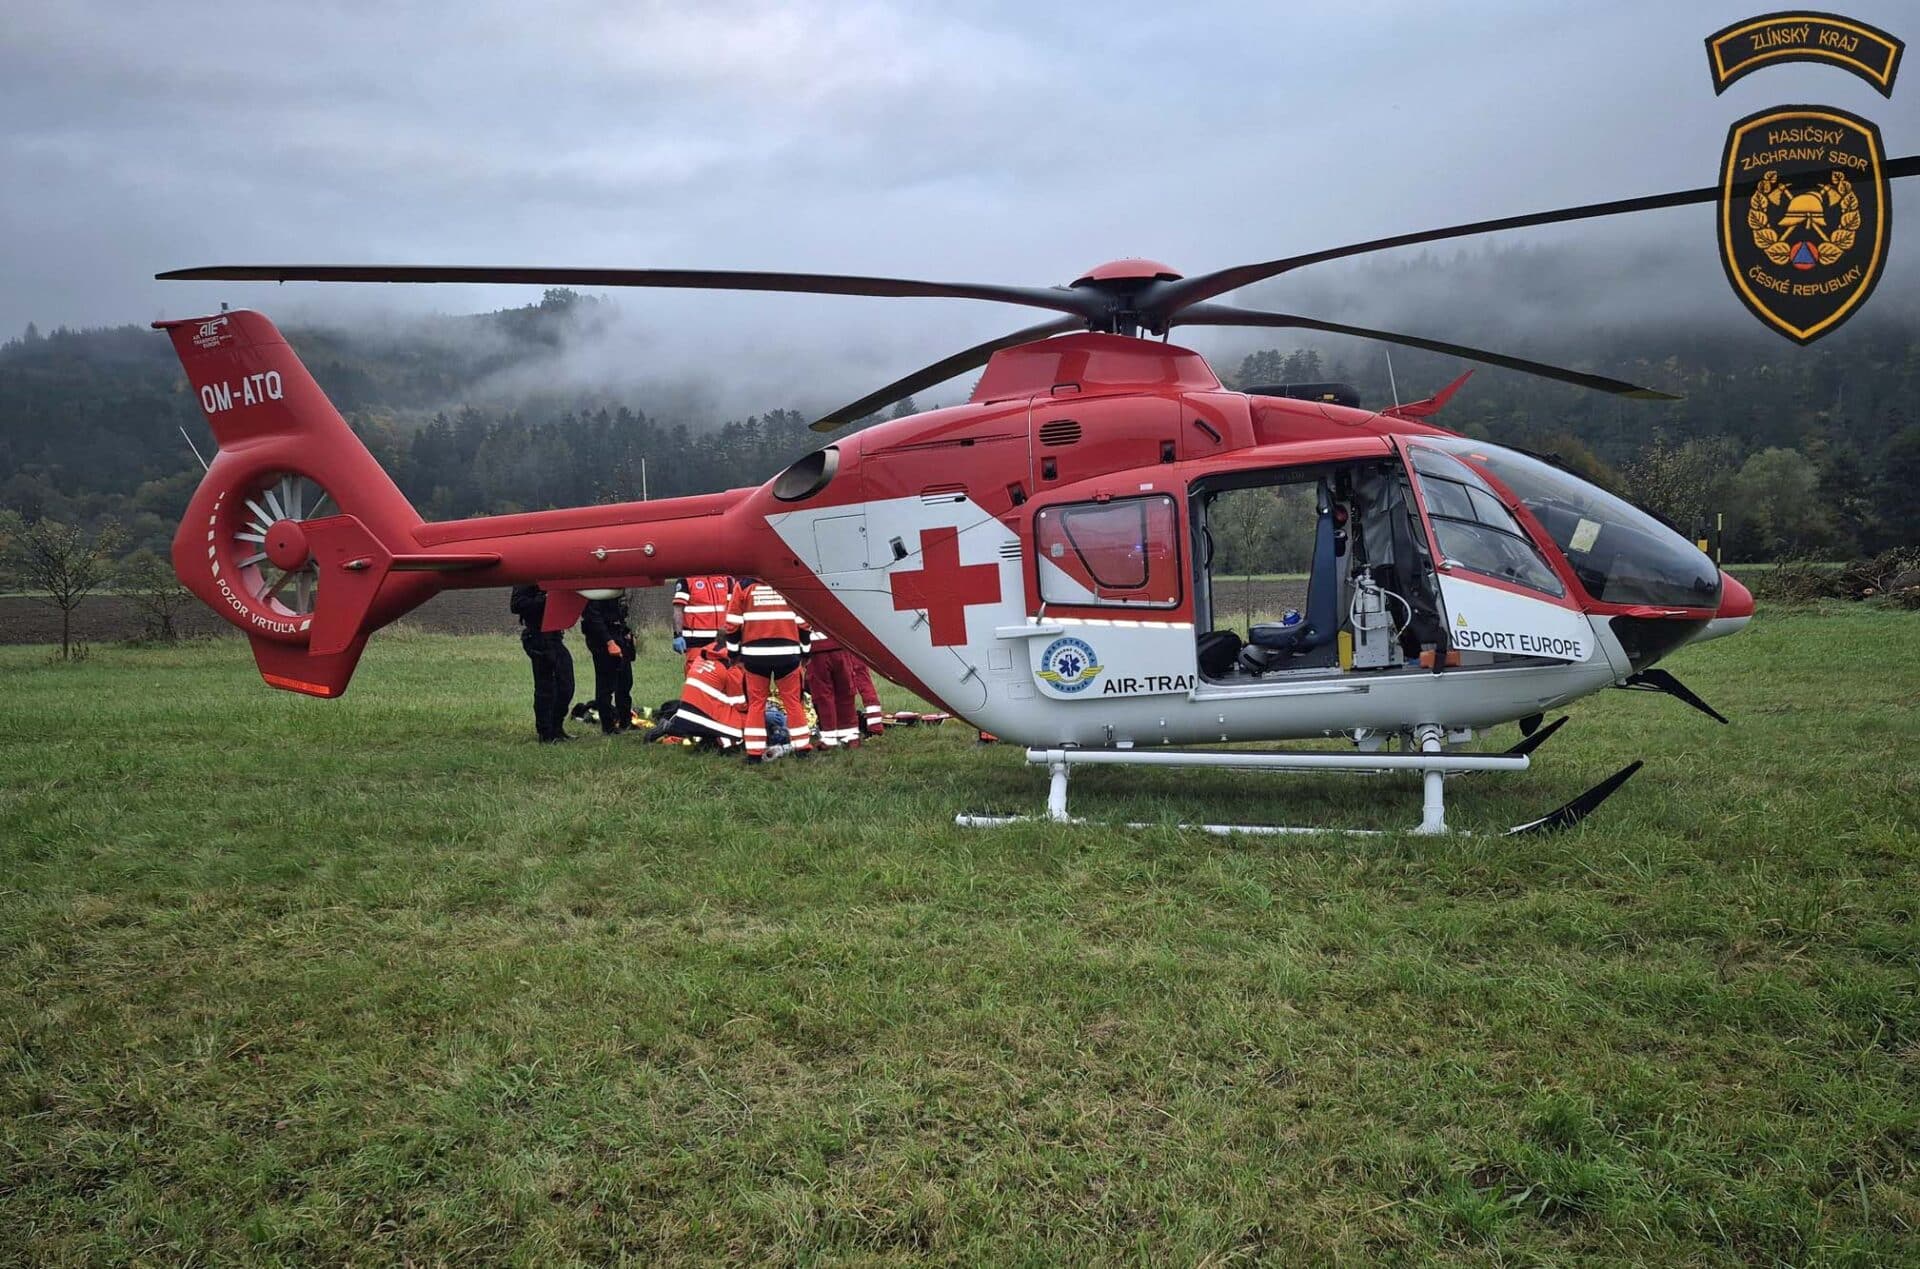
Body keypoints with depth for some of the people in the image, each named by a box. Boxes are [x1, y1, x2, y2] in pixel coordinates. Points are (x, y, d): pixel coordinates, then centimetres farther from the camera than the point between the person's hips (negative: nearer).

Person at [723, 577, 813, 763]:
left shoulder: (743, 585, 2)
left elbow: (732, 622, 3)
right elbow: (803, 621, 8)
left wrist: (733, 651, 14)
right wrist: (804, 650, 19)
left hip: (755, 653, 0)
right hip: (787, 653, 0)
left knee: (756, 702, 9)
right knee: (793, 701, 11)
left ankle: (754, 751, 7)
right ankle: (802, 747, 16)